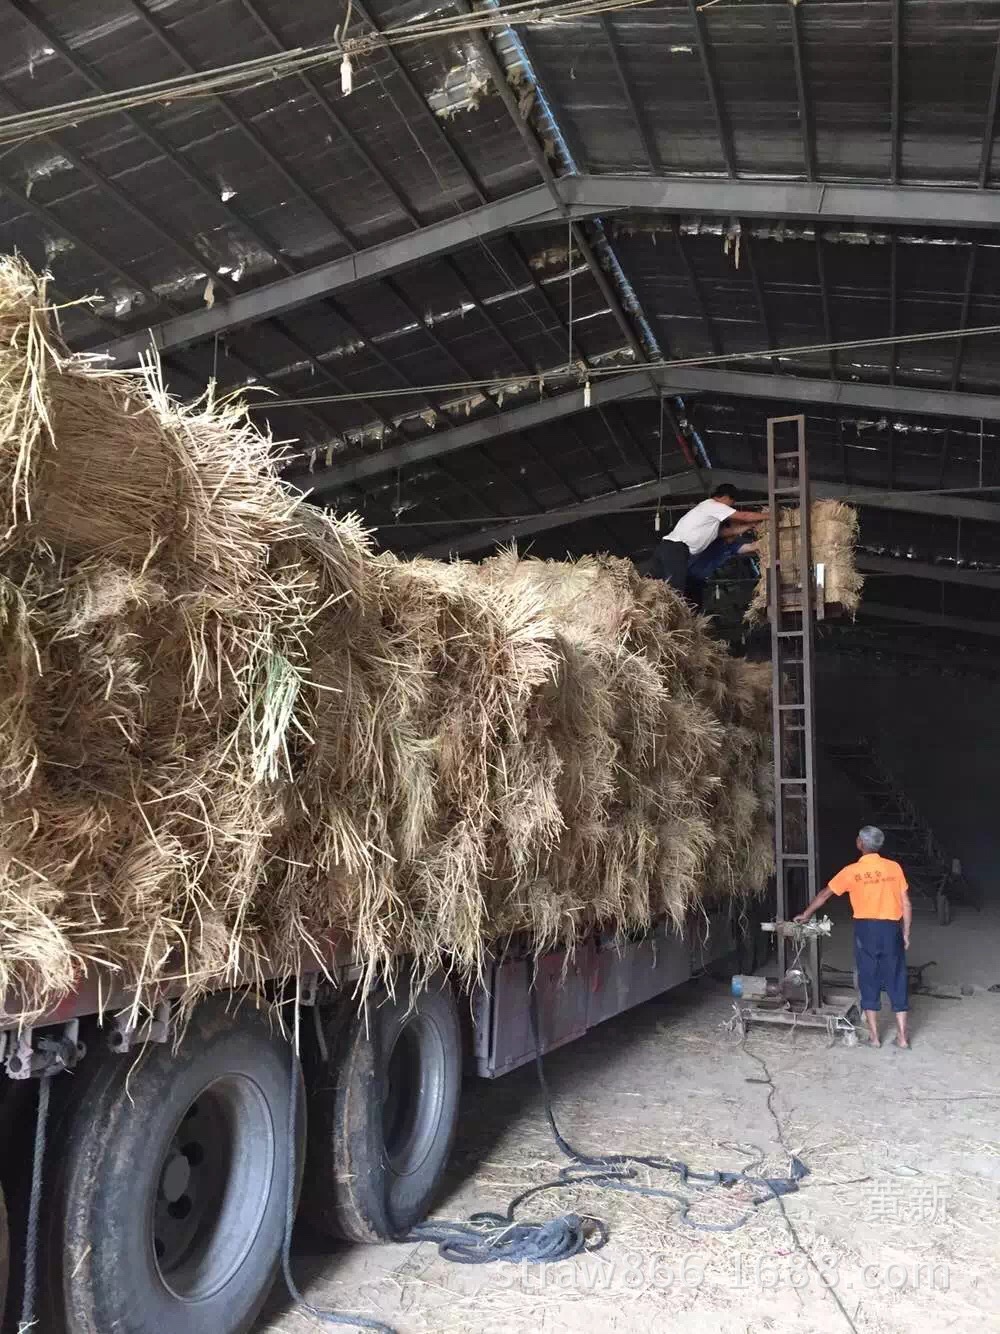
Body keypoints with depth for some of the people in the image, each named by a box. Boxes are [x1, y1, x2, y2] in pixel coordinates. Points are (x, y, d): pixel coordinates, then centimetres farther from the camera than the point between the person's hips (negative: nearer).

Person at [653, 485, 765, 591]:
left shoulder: (709, 509, 29)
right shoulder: (713, 505, 0)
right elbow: (744, 516, 0)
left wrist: (754, 523, 26)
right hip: (676, 550, -10)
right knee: (675, 591, -18)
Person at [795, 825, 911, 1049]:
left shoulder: (852, 871, -3)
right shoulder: (894, 868, 0)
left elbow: (824, 895, 7)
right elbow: (906, 904, 2)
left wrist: (805, 915, 20)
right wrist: (906, 934, 12)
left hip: (866, 929, -2)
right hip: (891, 929, 2)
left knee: (869, 980, 8)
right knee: (896, 980, 9)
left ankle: (873, 1035, 12)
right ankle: (902, 1035, 12)